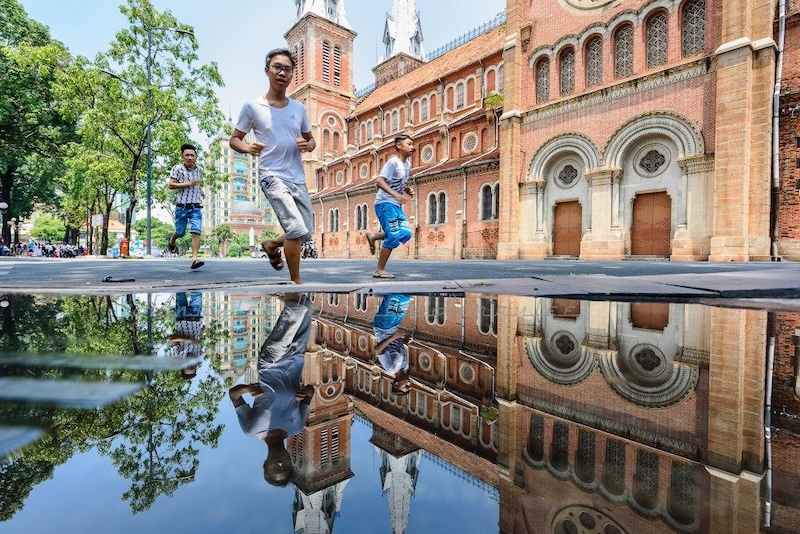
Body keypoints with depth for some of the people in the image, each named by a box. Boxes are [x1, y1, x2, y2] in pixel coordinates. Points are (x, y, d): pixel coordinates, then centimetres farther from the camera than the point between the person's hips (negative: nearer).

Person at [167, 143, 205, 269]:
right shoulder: (178, 168, -4)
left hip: (196, 207, 3)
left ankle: (194, 259, -19)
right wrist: (188, 184, -17)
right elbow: (171, 185, -11)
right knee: (180, 232, 9)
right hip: (182, 206, -3)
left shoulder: (198, 169, 12)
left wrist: (201, 191, 24)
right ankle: (171, 241, 46)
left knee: (196, 232, -14)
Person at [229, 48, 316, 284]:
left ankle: (272, 244, 37)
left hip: (298, 179, 5)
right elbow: (234, 139, 8)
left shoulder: (299, 108, 12)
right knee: (296, 228, -23)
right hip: (272, 176, -5)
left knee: (305, 234, 8)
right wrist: (247, 148, -15)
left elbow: (311, 140, 21)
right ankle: (296, 281, -6)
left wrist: (308, 145, -3)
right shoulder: (252, 107, 2)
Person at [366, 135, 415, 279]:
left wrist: (407, 190, 4)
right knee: (393, 237, -12)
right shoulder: (393, 161, -11)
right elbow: (380, 181, -20)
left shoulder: (407, 164, 13)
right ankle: (379, 270, 1)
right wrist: (396, 195, -29)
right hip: (385, 203, -8)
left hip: (396, 205, 8)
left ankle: (373, 236, 16)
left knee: (406, 233, -2)